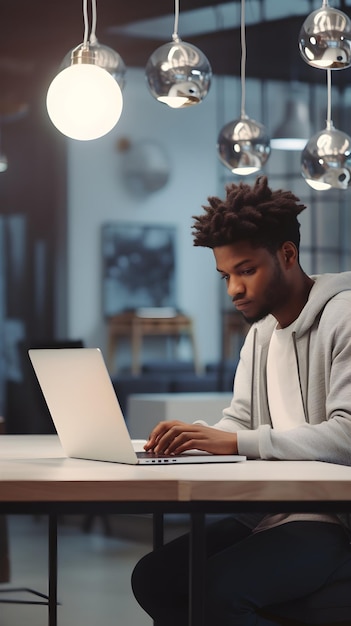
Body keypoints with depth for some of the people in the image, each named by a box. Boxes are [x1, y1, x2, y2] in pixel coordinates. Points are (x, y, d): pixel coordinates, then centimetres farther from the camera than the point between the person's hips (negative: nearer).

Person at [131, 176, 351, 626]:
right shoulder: (260, 331, 17)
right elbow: (240, 420, 17)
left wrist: (236, 442, -28)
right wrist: (194, 437, -6)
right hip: (266, 515, 9)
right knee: (152, 576, -6)